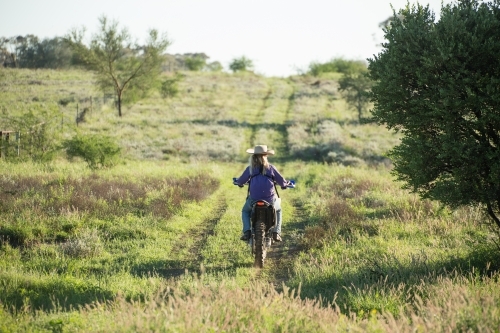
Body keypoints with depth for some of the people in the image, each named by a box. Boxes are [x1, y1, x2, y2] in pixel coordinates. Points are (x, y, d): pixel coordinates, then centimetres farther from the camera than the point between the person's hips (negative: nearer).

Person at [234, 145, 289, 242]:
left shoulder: (250, 168, 4)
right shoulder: (270, 167, 5)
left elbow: (240, 181, 11)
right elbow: (281, 180, 11)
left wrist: (238, 182, 35)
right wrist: (285, 184, 34)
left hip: (254, 199, 0)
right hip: (270, 200, 1)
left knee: (245, 211, 29)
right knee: (278, 210, 32)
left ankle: (247, 231, 4)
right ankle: (276, 233, 12)